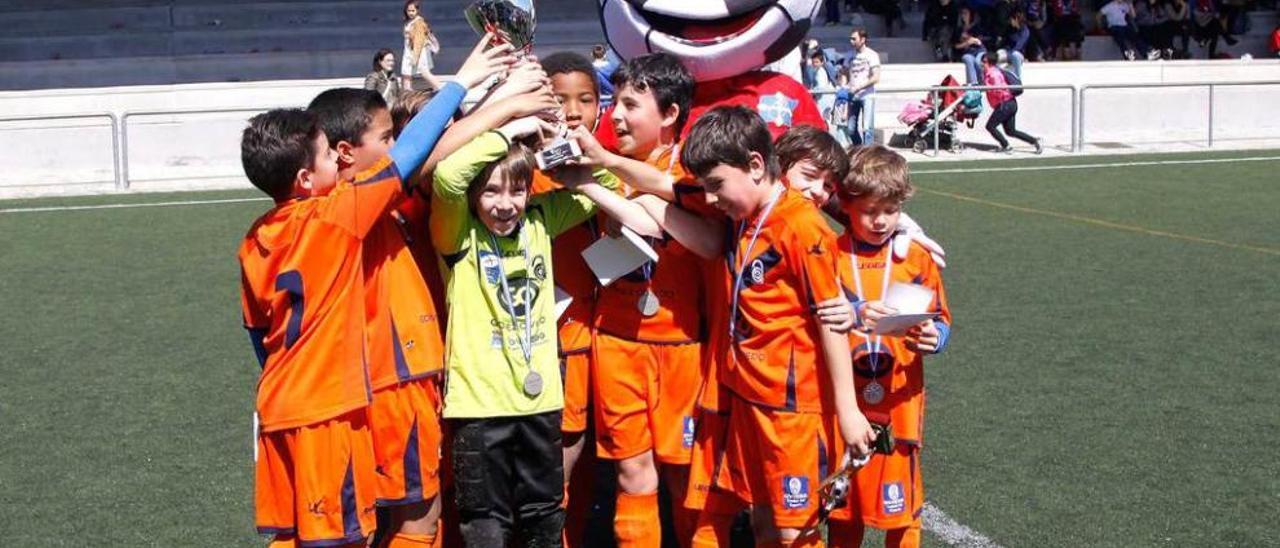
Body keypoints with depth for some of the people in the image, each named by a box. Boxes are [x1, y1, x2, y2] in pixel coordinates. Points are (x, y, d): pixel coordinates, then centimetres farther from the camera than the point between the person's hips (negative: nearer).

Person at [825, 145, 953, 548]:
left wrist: (933, 338, -19)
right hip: (843, 400, 0)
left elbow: (941, 322, 3)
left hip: (899, 399, 0)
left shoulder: (916, 258, 2)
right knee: (843, 499, 12)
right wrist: (854, 315, -27)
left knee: (900, 497, 4)